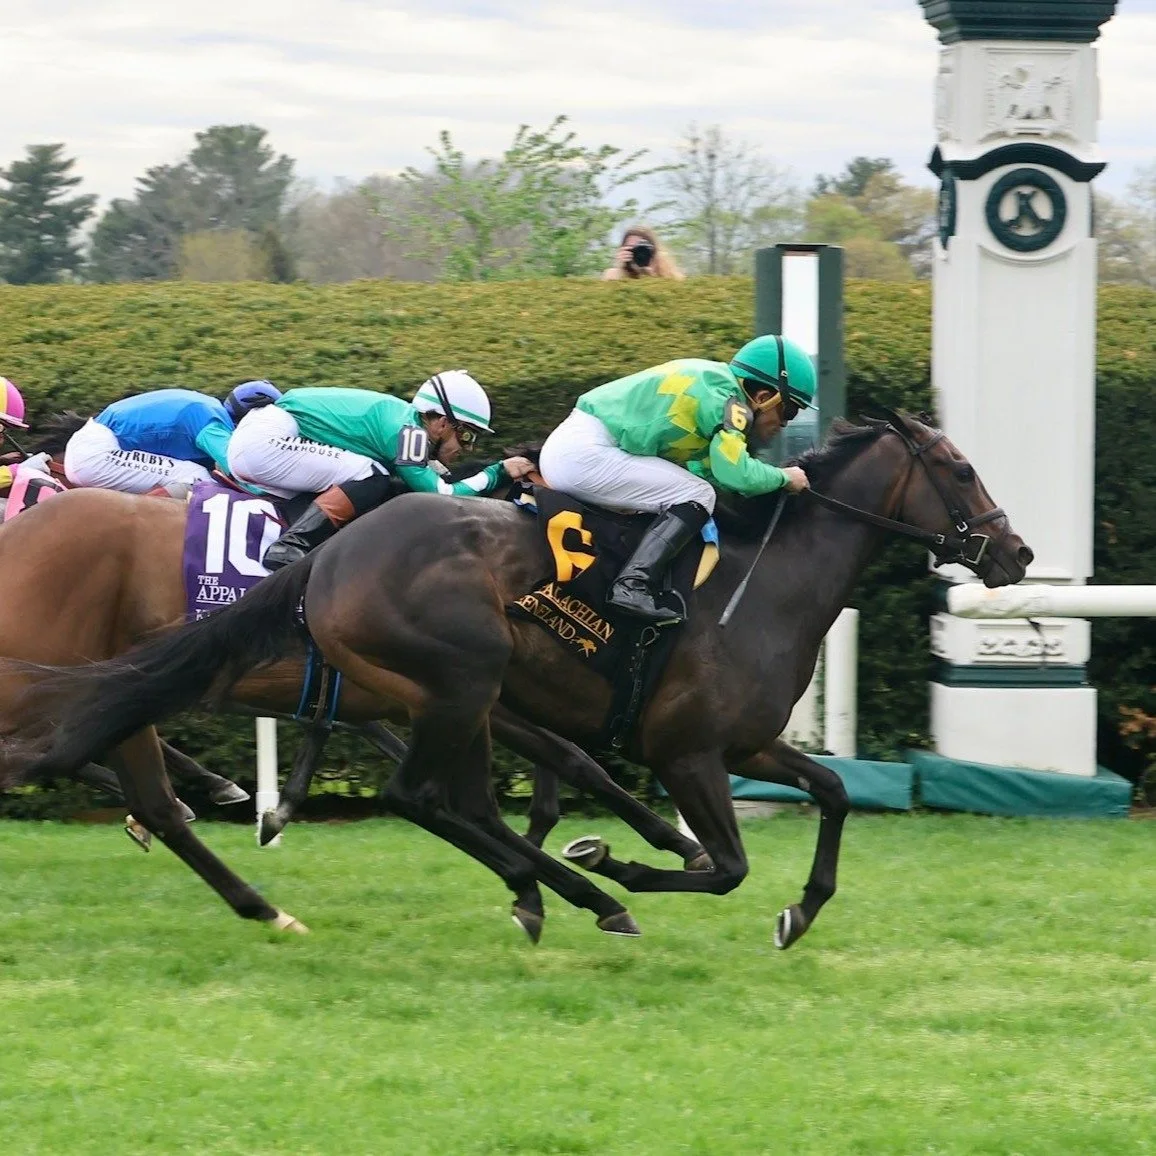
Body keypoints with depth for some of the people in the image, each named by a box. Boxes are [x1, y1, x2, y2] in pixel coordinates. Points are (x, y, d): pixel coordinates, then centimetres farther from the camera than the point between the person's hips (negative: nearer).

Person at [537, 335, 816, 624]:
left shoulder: (708, 378, 17)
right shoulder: (724, 397, -11)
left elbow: (702, 467, 19)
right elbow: (735, 474, -22)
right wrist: (784, 478, -4)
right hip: (583, 456, -10)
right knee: (697, 496, -11)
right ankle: (633, 585, -24)